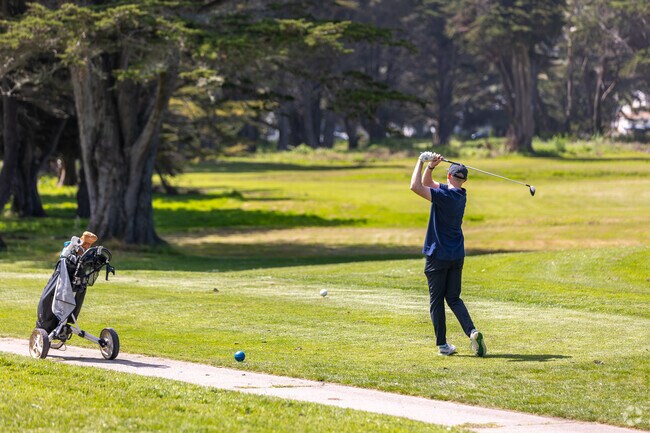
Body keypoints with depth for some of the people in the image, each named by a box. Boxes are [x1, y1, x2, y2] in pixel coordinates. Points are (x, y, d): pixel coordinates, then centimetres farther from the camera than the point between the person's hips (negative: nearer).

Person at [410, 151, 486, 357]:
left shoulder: (444, 195, -17)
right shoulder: (460, 195, 8)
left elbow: (416, 186, -25)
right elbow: (426, 183, 16)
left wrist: (421, 162, -15)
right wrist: (430, 166, 1)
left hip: (438, 255, -7)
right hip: (457, 255, 7)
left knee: (436, 301, 4)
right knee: (453, 298, 11)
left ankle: (442, 344, 4)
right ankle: (472, 331, -11)